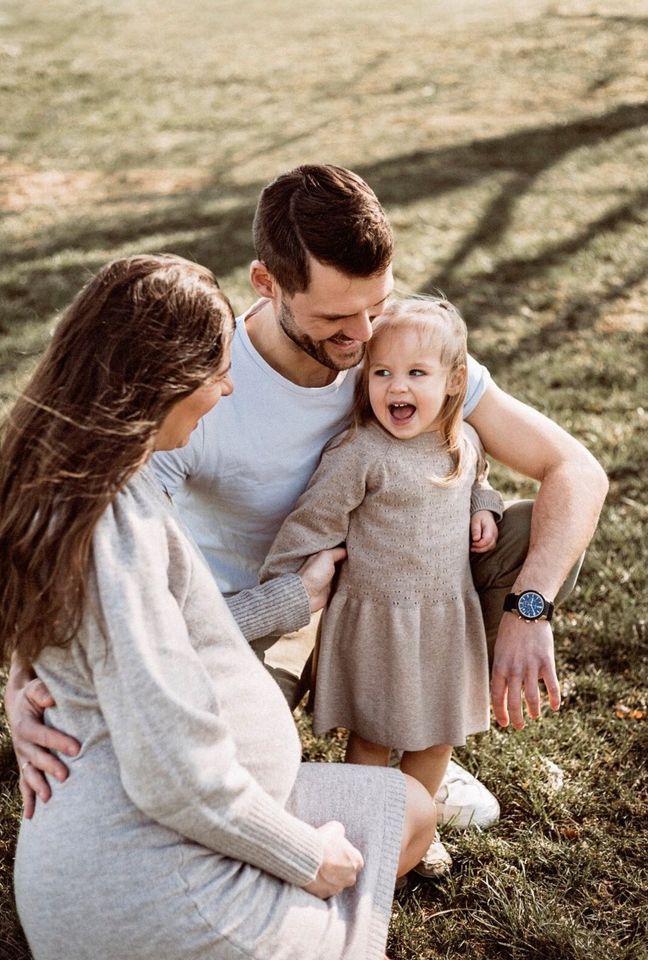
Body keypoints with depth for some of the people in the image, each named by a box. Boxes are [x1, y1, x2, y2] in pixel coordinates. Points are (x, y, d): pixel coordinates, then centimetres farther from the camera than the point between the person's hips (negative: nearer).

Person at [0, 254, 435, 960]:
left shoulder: (62, 486, 5)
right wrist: (306, 857, -13)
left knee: (410, 811, 20)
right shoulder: (121, 522, -27)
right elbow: (175, 774, -28)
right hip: (146, 889, -10)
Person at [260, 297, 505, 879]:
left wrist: (485, 511, 1)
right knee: (374, 737, 10)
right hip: (377, 622, -5)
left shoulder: (464, 442, -1)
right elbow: (312, 522, -15)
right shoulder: (359, 455, -21)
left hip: (448, 617, 6)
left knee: (439, 732, 18)